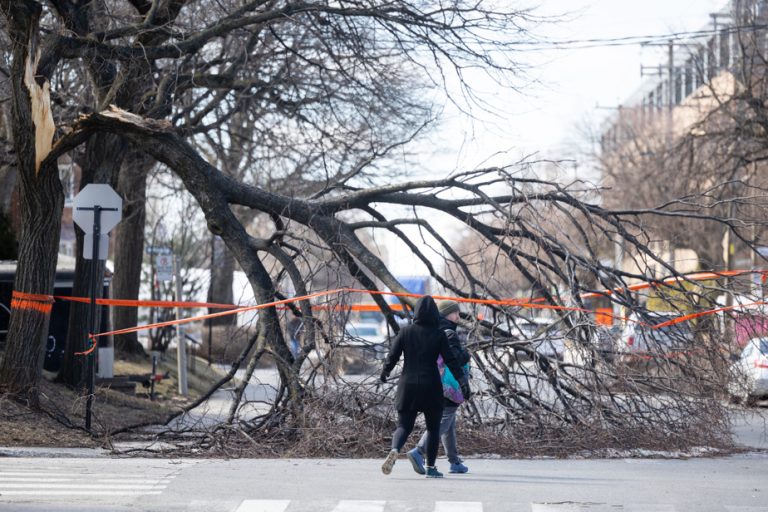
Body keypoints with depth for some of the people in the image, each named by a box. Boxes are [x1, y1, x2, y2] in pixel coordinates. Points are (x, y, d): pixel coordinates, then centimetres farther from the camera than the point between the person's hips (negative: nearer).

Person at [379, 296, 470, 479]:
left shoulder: (405, 332, 0)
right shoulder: (438, 334, -5)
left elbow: (392, 356, 0)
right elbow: (451, 360, -10)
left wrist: (385, 372, 19)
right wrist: (463, 382, -10)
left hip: (408, 385, 2)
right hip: (431, 388, -1)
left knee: (404, 426, 7)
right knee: (433, 428, 15)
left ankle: (394, 451, -23)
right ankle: (430, 467, 15)